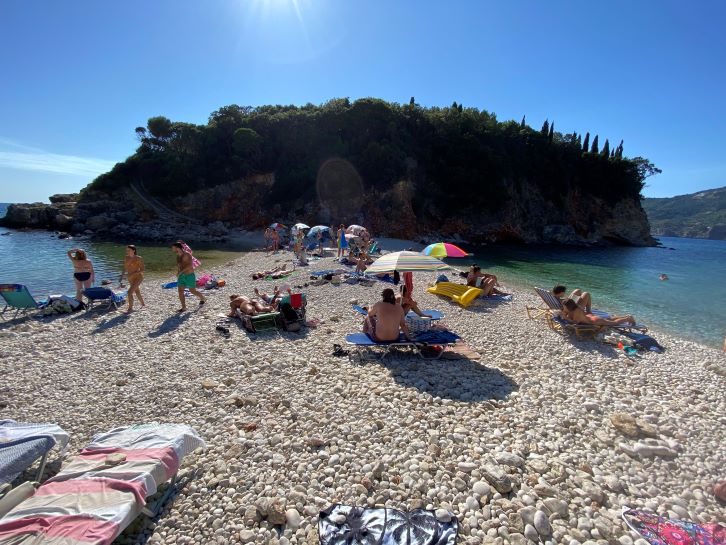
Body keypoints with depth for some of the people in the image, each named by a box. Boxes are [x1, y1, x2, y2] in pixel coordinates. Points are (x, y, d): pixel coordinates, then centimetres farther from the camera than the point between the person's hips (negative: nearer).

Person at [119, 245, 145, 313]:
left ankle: (130, 308, -7)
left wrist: (132, 274, -25)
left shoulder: (139, 258, -16)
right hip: (131, 278, 7)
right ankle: (143, 304, 39)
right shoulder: (126, 258, 1)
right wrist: (122, 276, 1)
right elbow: (125, 268, 12)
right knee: (137, 292, 19)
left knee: (130, 292, -17)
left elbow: (142, 270, -17)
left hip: (138, 277, -7)